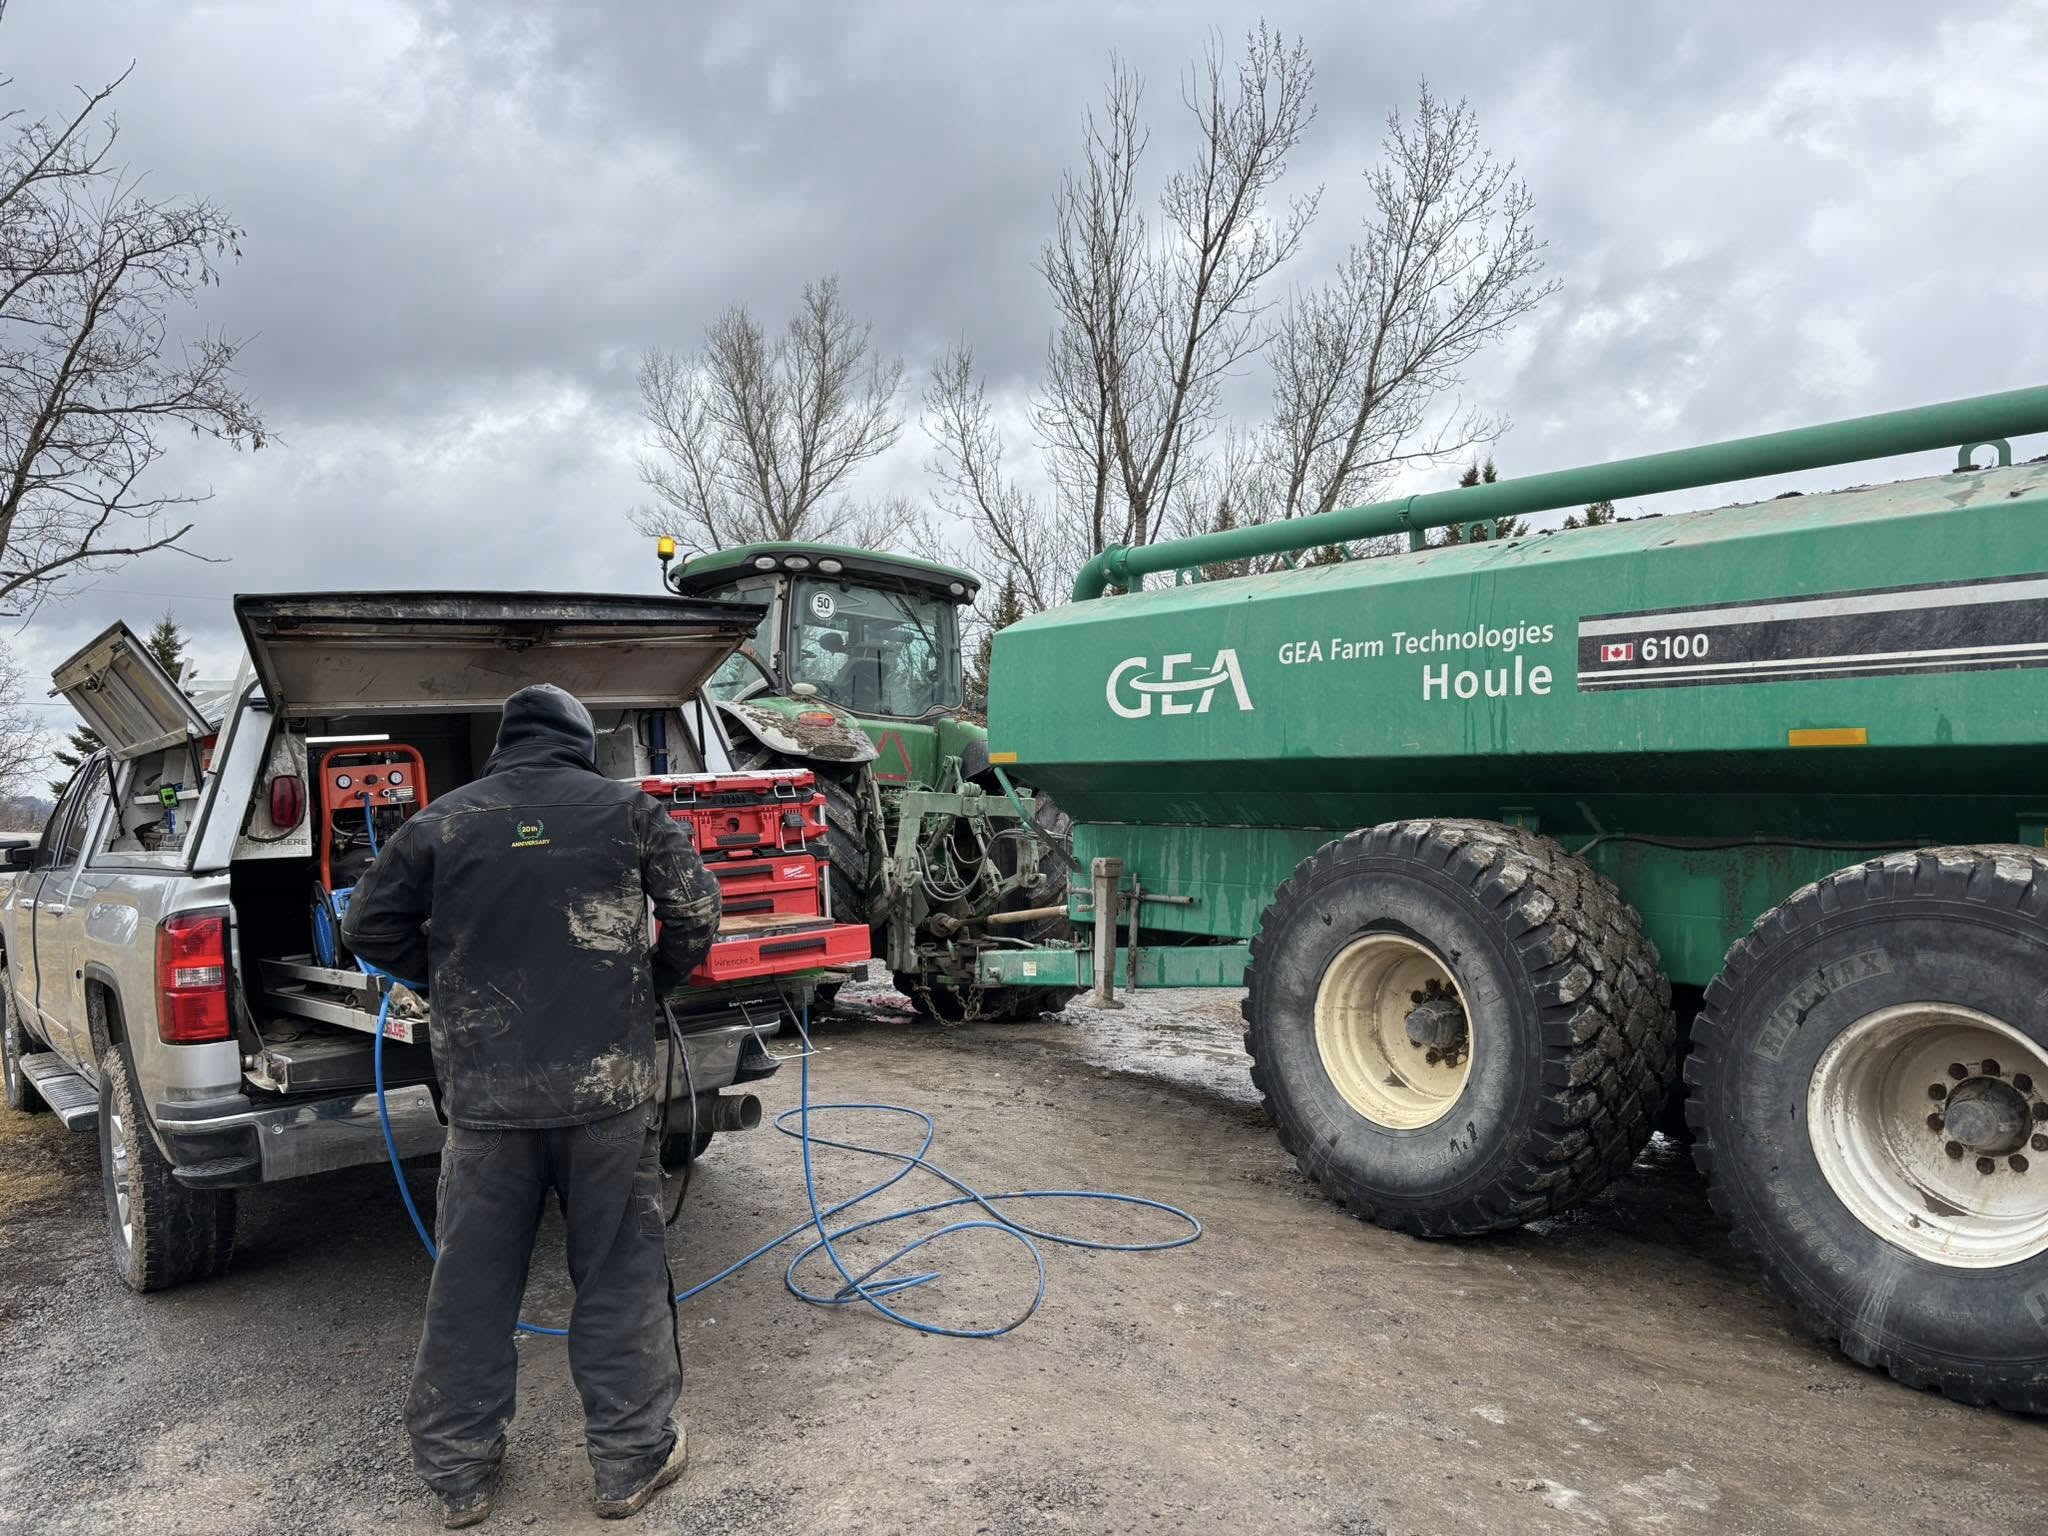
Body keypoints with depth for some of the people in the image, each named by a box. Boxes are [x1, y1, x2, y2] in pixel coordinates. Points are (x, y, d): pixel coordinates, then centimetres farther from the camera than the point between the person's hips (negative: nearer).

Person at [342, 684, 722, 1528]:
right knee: (621, 1275, 11)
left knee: (470, 1283, 14)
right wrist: (652, 982, 16)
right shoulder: (626, 809, -1)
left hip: (484, 1091, 2)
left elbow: (368, 928, 10)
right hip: (608, 1085, -1)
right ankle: (631, 1458, 21)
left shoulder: (441, 822, 4)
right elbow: (696, 911, -1)